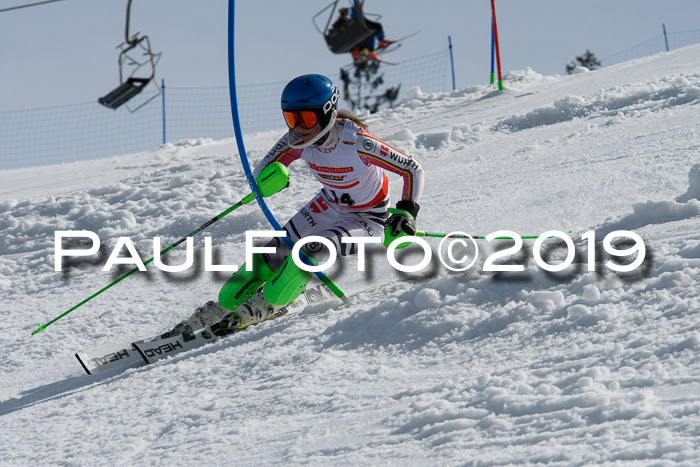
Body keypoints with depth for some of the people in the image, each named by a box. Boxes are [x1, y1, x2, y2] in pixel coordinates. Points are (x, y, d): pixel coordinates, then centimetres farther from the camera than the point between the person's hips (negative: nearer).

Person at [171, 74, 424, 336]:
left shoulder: (356, 141, -34)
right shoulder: (298, 140, -20)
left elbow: (414, 170, -25)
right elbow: (260, 175, -14)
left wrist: (407, 213, -38)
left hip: (367, 220, -5)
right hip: (330, 204, 5)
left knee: (314, 248, -28)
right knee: (277, 250, -6)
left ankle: (266, 306, -10)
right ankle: (225, 305, 11)